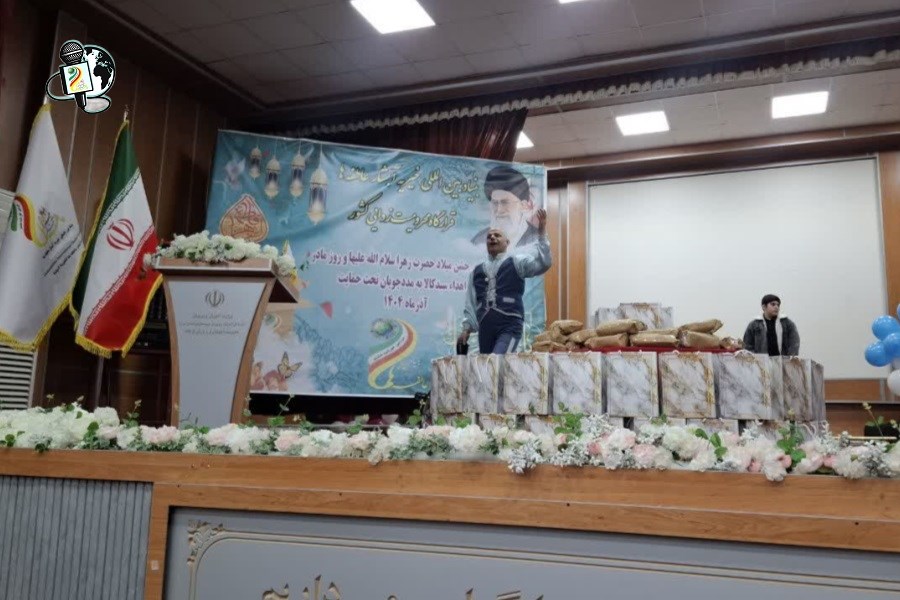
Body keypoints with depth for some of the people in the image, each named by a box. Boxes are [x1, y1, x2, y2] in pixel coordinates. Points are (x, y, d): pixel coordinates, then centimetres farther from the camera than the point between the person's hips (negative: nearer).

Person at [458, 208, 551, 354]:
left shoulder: (516, 262, 6)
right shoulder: (476, 271, 17)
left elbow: (543, 264, -11)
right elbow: (471, 303, 18)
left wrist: (542, 234, -17)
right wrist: (467, 328, 9)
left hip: (510, 326, -5)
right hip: (485, 329, 5)